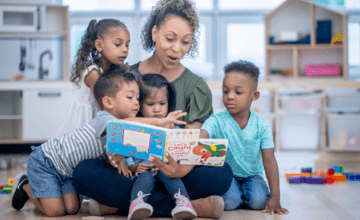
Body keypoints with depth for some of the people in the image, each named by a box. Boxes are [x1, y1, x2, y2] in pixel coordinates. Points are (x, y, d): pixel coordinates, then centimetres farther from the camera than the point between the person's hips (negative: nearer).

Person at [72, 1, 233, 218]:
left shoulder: (197, 87, 6)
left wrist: (182, 169, -29)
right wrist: (116, 153, -20)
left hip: (173, 177, 0)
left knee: (222, 173, -30)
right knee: (84, 172, -29)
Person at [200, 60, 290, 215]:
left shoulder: (262, 125, -12)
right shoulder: (216, 121, -16)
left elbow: (269, 161, -13)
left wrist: (275, 198, -19)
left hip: (252, 174, 2)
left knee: (259, 201, -24)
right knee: (229, 202, -28)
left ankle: (243, 192, 10)